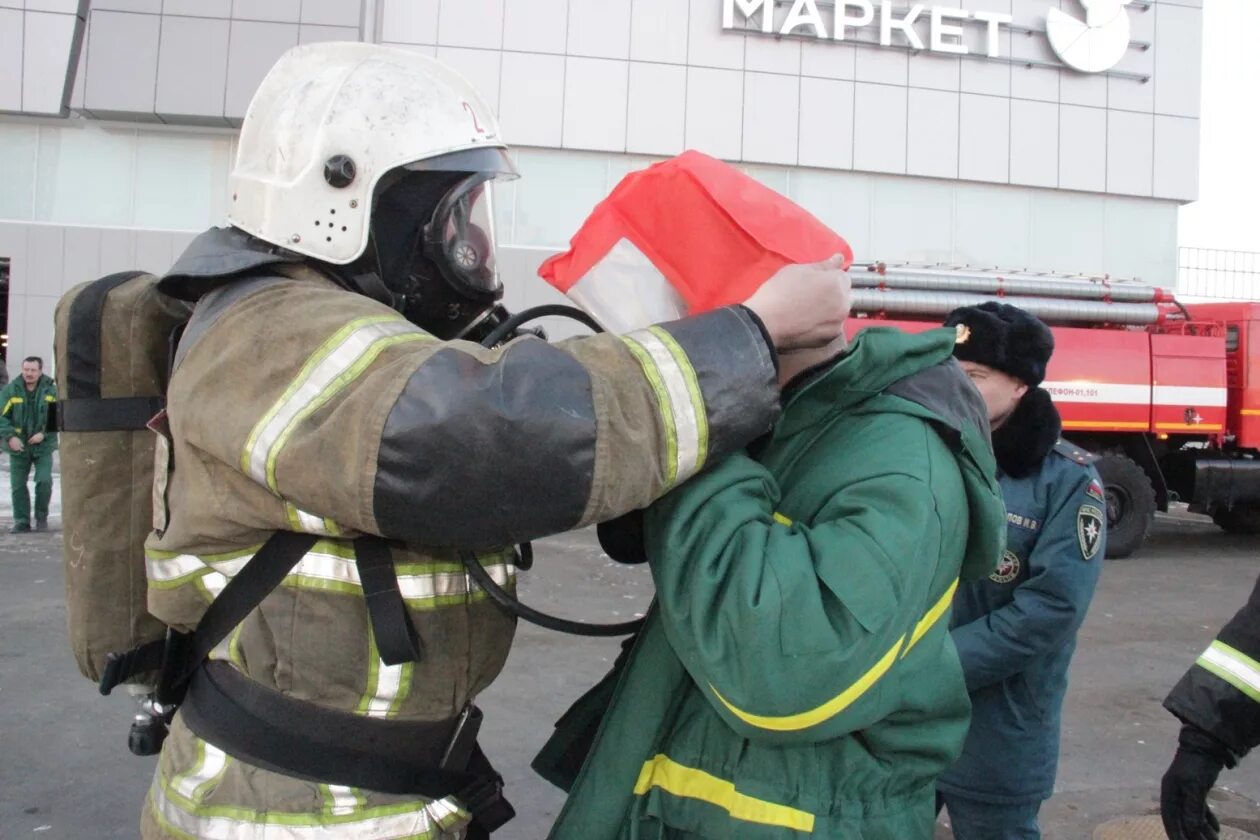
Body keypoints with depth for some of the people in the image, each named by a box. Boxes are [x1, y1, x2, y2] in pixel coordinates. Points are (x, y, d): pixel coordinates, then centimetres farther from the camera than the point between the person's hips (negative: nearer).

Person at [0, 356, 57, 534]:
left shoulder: (50, 389, -4)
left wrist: (44, 433, -15)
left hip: (43, 446, -1)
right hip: (18, 446, 1)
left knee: (44, 481, -11)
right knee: (18, 485, 4)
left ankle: (42, 518, 8)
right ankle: (21, 522, 15)